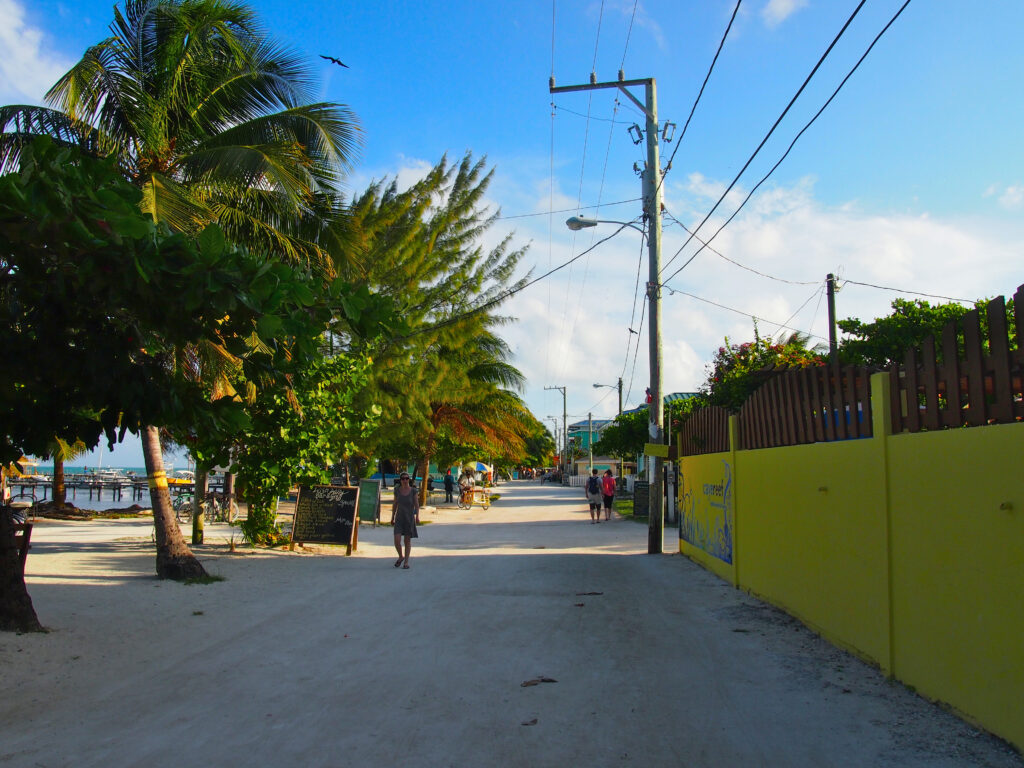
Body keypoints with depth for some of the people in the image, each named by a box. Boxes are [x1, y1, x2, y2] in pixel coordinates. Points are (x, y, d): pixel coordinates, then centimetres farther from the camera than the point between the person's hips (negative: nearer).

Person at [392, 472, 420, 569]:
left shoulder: (413, 490, -6)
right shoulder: (397, 491, 0)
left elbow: (417, 505, -5)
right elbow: (395, 504, 10)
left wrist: (417, 517, -14)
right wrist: (392, 516, 12)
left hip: (410, 518, -1)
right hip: (399, 518, 1)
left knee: (407, 540, 5)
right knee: (397, 540, -9)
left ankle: (406, 561, 17)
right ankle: (401, 557, 17)